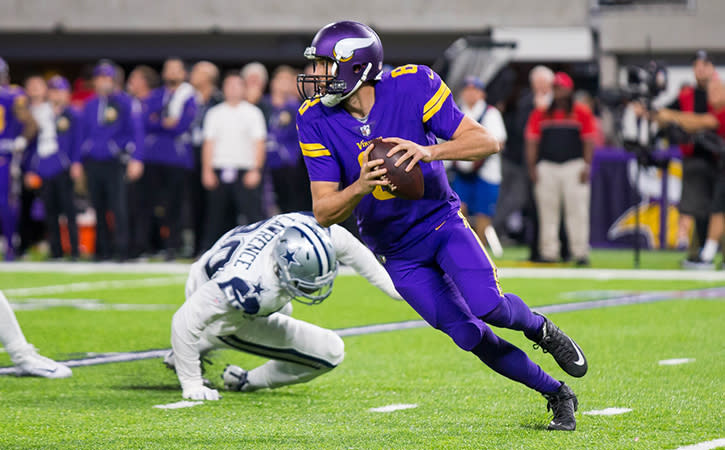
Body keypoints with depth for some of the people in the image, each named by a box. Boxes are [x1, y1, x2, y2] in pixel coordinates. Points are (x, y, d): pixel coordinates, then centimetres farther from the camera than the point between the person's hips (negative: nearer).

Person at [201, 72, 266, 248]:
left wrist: (255, 170, -9)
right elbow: (209, 143, 10)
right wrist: (207, 171, 1)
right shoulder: (215, 113, 12)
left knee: (253, 212, -12)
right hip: (219, 171, 2)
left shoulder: (253, 113, 5)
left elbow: (259, 143, 1)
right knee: (216, 214, 4)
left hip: (245, 172, -2)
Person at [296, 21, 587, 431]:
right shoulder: (317, 121, -13)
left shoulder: (411, 87, -18)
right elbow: (324, 213, -15)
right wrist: (360, 187, -37)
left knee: (487, 306, -25)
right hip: (398, 253, 2)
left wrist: (428, 151, -36)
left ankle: (541, 329, 10)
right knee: (469, 336, -5)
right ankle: (557, 394, 14)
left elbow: (487, 142, -18)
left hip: (441, 223, -2)